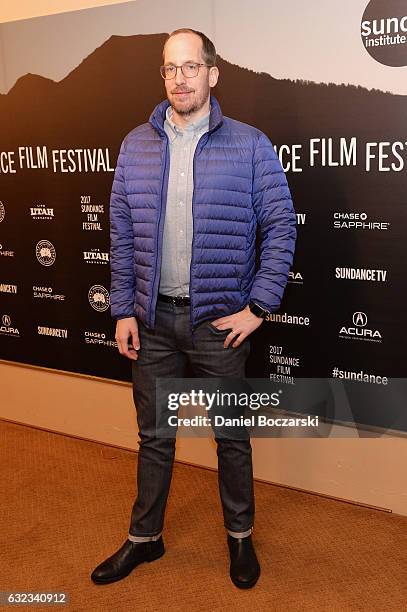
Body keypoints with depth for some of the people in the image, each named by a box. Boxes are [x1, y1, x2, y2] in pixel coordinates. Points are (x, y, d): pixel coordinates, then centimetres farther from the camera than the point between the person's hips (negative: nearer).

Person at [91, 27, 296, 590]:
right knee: (153, 435, 16)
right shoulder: (136, 146, 5)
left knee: (231, 435, 12)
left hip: (220, 319, -2)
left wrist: (258, 307, -9)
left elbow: (281, 227, -4)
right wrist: (124, 310, 2)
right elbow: (121, 232, 6)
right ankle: (144, 538, 36)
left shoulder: (250, 145, -4)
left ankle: (240, 536, 35)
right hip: (153, 318, 3)